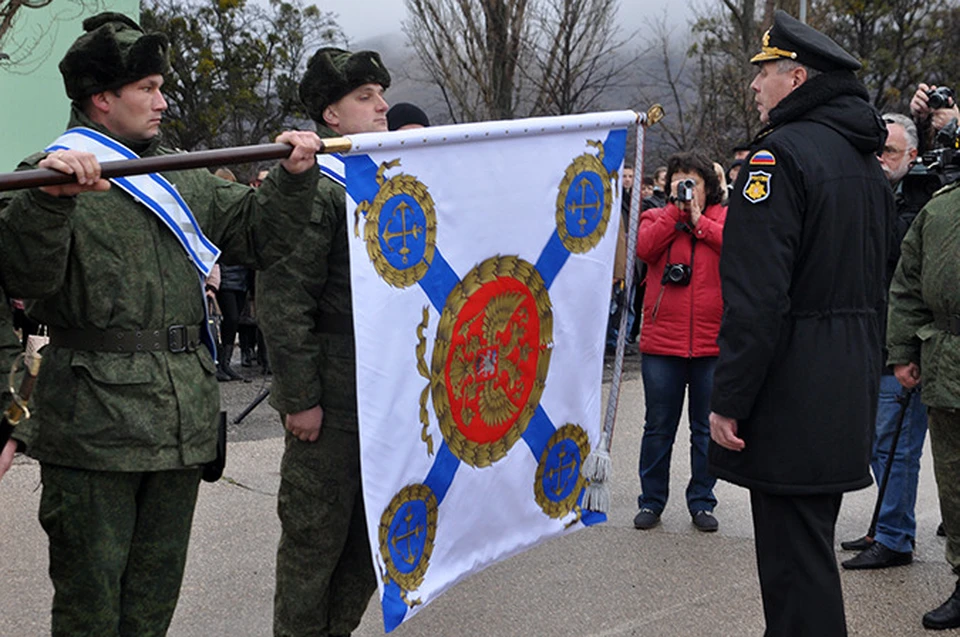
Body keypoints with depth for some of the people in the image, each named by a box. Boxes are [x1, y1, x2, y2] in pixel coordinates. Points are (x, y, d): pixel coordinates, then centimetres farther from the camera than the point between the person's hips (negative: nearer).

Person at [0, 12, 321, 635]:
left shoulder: (185, 179, 15)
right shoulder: (51, 175, -5)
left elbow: (258, 235, 17)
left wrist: (294, 178, 3)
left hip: (182, 418, 6)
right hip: (94, 422, -6)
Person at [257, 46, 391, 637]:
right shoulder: (313, 187, -12)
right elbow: (283, 303, -17)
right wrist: (300, 398, -18)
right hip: (333, 399, -8)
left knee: (373, 533, 15)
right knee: (316, 533, 4)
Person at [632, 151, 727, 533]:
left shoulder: (724, 218, 7)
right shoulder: (657, 217, 9)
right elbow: (644, 248, -11)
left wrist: (699, 220, -10)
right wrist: (676, 211, -9)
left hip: (712, 344, 0)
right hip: (662, 343, 0)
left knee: (706, 429, 9)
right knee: (659, 427, 9)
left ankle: (701, 502, 21)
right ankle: (651, 501, 20)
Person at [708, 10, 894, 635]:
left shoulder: (780, 155, -14)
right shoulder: (866, 162, 15)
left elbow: (757, 297, -21)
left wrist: (728, 400, -17)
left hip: (792, 391, -10)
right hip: (849, 390, 10)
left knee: (795, 555, -5)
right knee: (811, 541, 19)